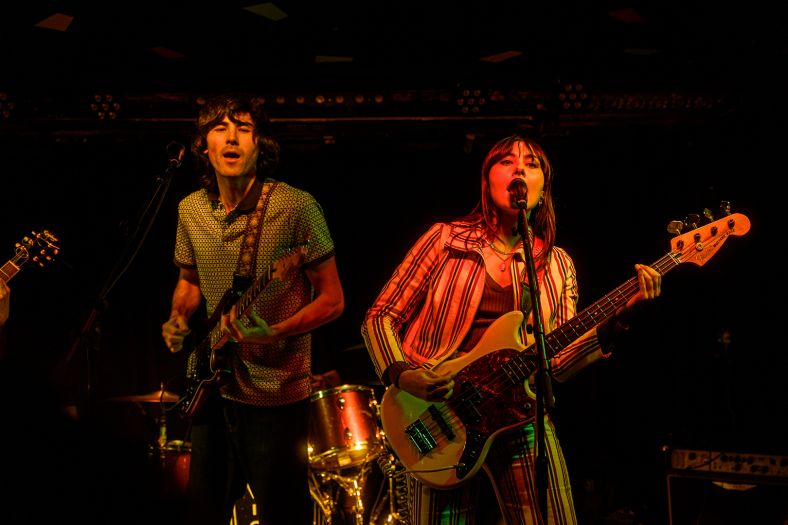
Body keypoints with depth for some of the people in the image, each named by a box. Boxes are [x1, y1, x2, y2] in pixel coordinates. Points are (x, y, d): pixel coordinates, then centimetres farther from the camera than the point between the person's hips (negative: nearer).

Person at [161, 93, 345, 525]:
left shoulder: (296, 208, -15)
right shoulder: (191, 210, 2)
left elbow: (331, 299, -10)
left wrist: (274, 333, -25)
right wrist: (178, 318, -2)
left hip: (276, 393, -5)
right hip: (212, 388, 5)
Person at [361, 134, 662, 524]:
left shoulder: (556, 264, 9)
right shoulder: (446, 240, 1)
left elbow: (557, 362, 2)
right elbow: (380, 317, 3)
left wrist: (620, 317, -10)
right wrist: (400, 374, -14)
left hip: (522, 417, 2)